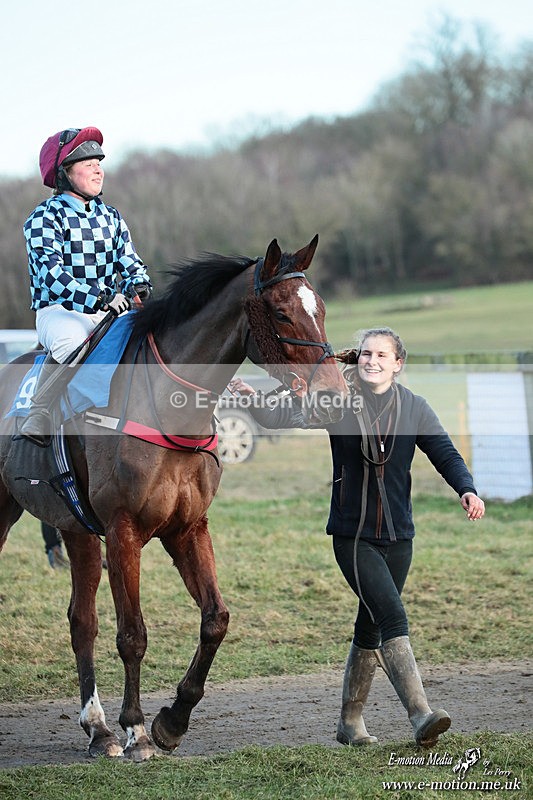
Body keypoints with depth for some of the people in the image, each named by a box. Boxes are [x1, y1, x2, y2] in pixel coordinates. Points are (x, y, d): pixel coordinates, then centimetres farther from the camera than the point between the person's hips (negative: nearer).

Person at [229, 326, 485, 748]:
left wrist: (466, 489, -19)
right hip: (353, 536, -3)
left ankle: (351, 721, 24)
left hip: (398, 537, 3)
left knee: (371, 628, 12)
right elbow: (285, 416, -11)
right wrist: (252, 399, -30)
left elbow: (445, 452, -1)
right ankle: (420, 714, -23)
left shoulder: (414, 407, 3)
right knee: (392, 617, -17)